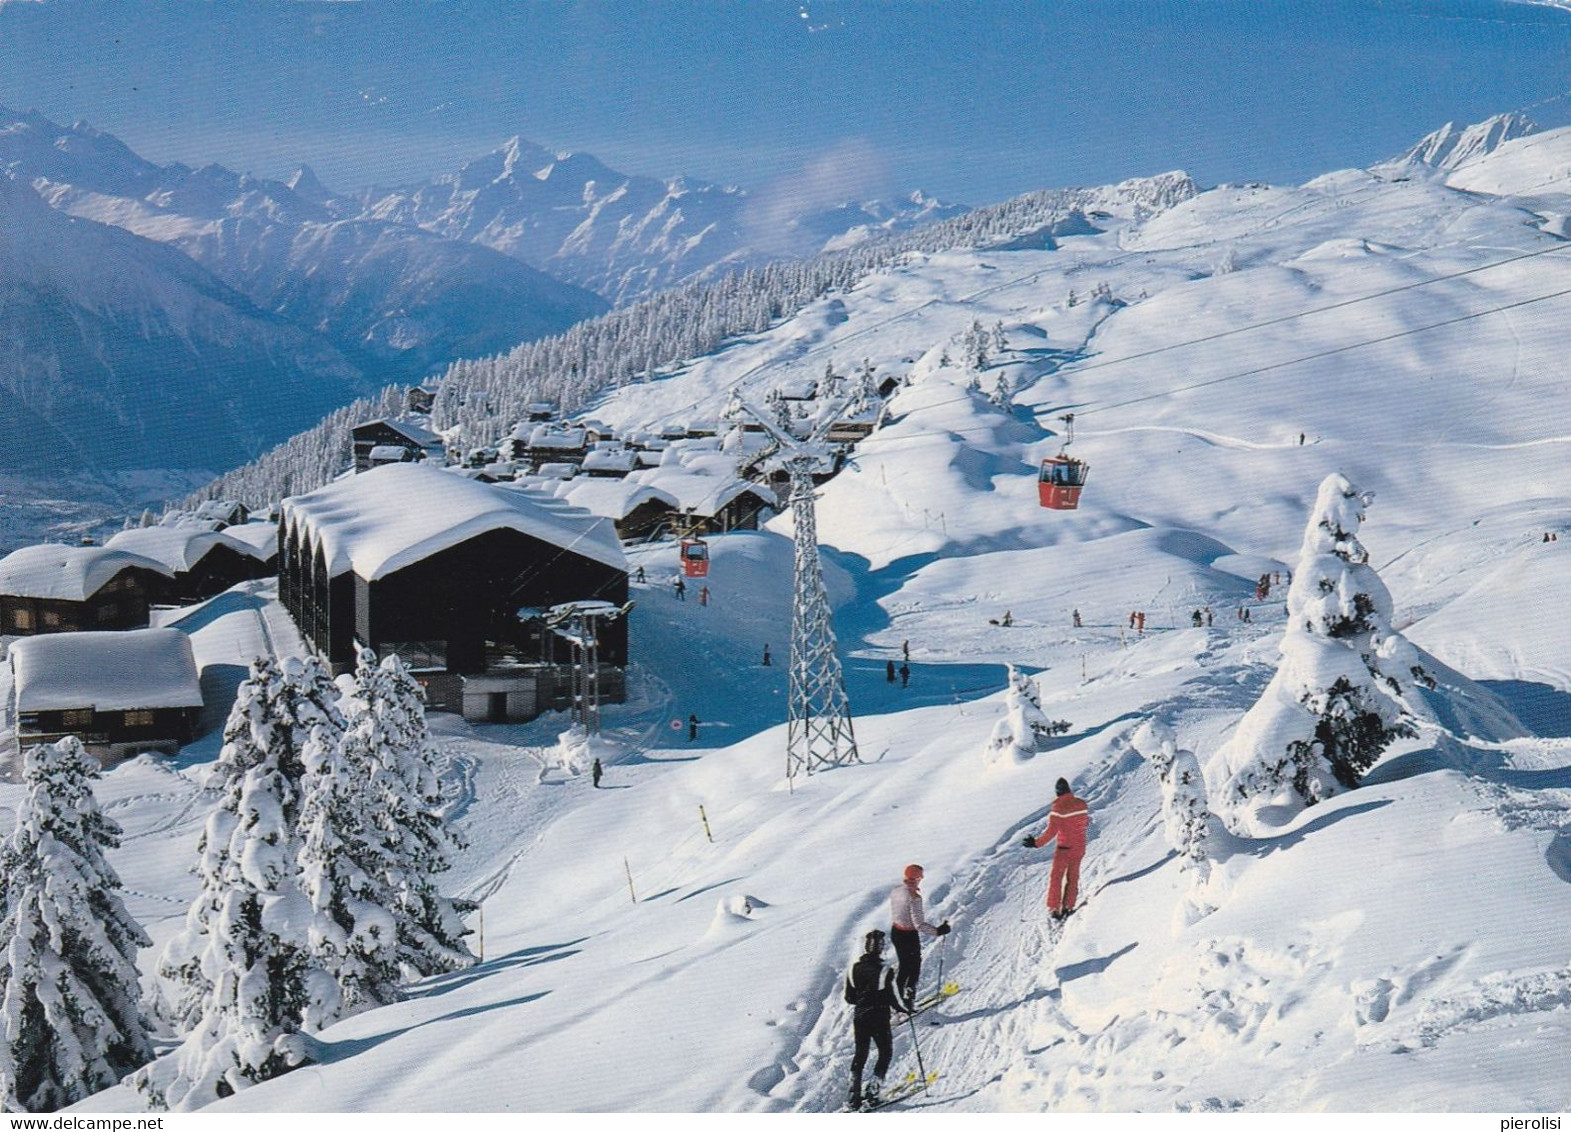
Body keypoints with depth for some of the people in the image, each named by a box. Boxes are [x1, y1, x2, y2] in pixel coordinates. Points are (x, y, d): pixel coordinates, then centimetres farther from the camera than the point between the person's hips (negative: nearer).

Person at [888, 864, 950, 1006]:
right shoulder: (914, 896, -27)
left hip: (895, 932, 7)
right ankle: (908, 1002, 13)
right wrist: (937, 931, -23)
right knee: (914, 969, 9)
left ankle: (901, 999, 28)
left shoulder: (896, 890, -3)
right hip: (909, 935, -7)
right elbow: (919, 924, -28)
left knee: (904, 967, 21)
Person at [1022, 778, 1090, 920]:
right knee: (1073, 877, 17)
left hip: (1064, 848, -5)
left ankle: (1054, 909, 1)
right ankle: (1068, 907, 18)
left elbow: (1051, 831, -22)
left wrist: (1036, 843, -17)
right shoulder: (1081, 804, -4)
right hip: (1079, 847, 5)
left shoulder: (1058, 808, -19)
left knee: (1056, 878, 6)